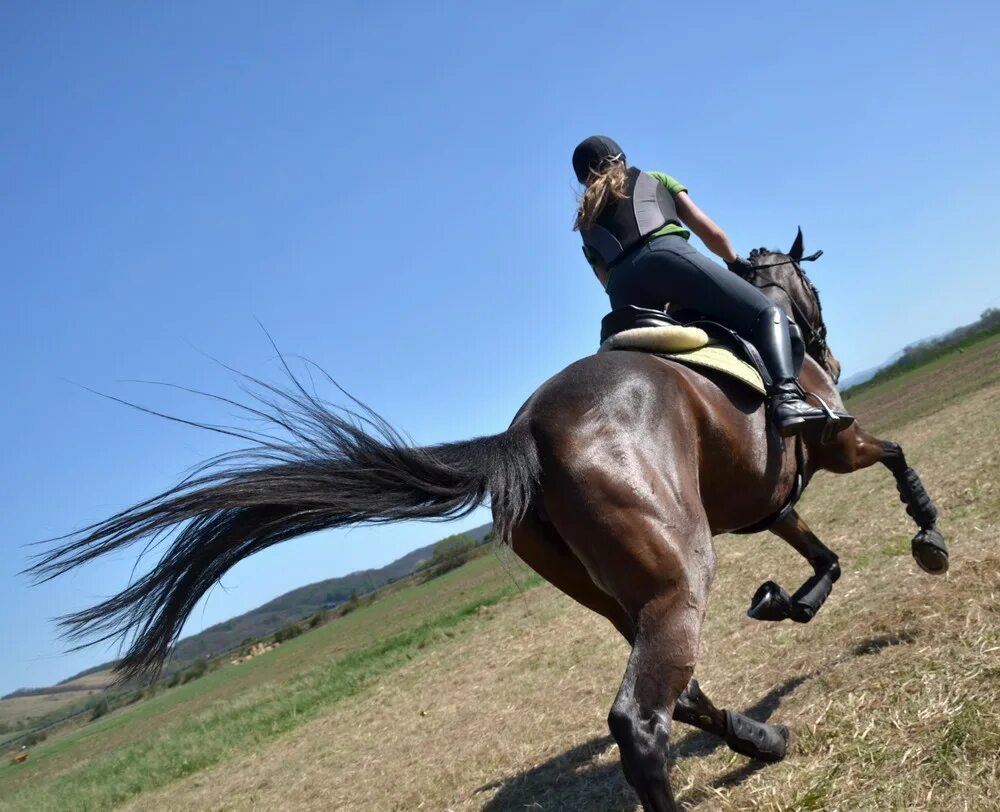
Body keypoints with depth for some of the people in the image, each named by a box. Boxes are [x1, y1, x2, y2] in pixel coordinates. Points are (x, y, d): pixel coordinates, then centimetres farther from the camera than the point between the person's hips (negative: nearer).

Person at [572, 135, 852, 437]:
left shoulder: (585, 223, 35)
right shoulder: (653, 180, 30)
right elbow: (711, 233, 24)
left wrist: (655, 308, 42)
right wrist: (735, 261, 41)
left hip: (624, 288, 4)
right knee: (767, 314, -3)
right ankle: (787, 398, -29)